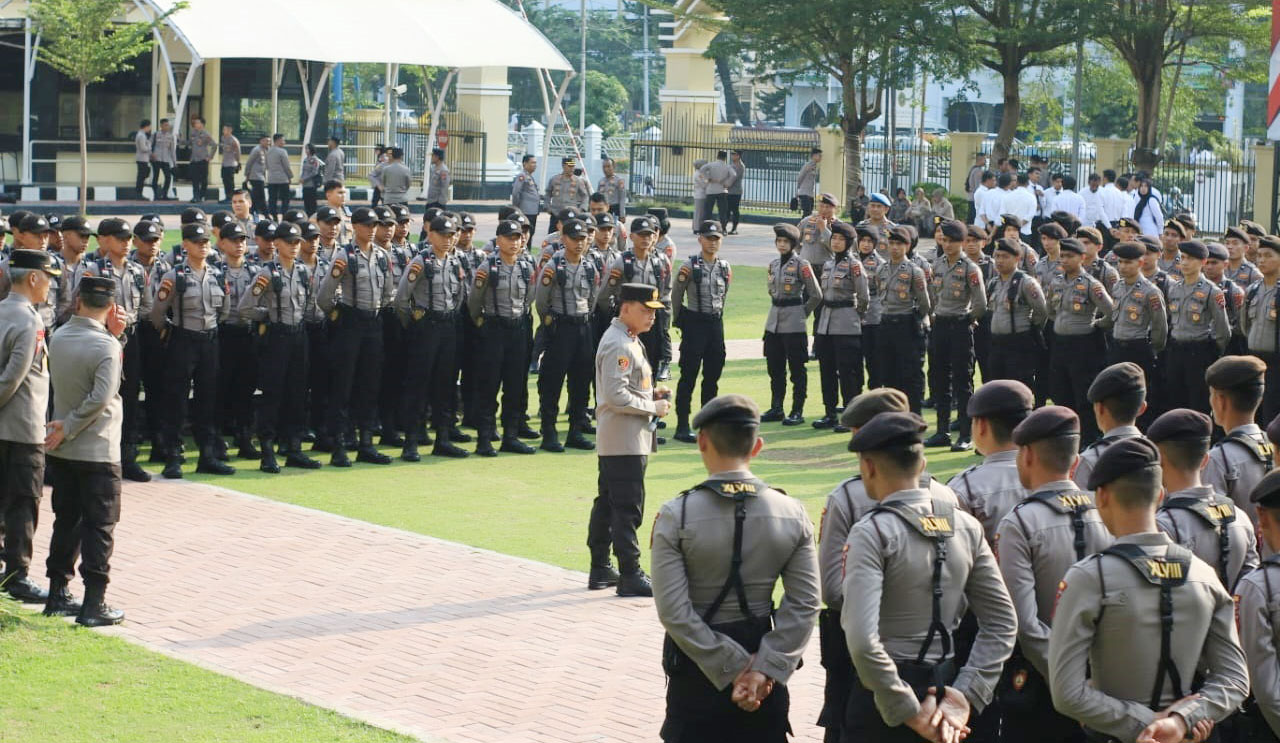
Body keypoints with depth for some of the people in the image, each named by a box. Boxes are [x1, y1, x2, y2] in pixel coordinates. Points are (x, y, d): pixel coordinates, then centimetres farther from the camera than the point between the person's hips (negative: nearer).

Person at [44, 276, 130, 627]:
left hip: (62, 451, 6)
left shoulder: (59, 338, 1)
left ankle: (58, 594, 20)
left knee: (66, 521, 16)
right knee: (99, 527, 0)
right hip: (97, 451, -6)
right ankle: (93, 604, -2)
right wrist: (69, 428, -13)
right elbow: (101, 397, -24)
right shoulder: (106, 347, -18)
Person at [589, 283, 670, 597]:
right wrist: (653, 407, -15)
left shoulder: (629, 341, 15)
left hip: (613, 441, 11)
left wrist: (652, 392, 10)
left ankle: (600, 570, 21)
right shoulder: (618, 345, -18)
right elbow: (617, 396, -25)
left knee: (607, 503, 14)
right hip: (624, 440, -11)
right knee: (628, 508, -7)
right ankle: (630, 576, -5)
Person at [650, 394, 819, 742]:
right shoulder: (792, 513, -5)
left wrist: (734, 667, -12)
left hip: (695, 672, -2)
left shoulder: (676, 516, -13)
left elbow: (673, 611, -16)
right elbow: (804, 605, -9)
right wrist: (763, 669, -11)